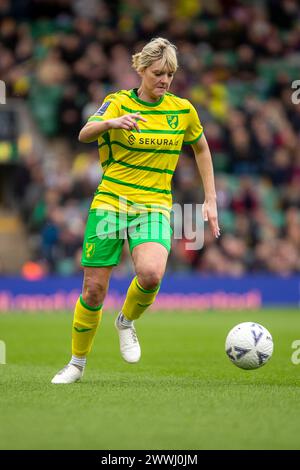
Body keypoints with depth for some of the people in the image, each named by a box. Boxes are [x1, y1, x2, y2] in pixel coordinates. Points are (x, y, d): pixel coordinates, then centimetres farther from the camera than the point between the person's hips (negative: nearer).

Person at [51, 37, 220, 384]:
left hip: (154, 206, 1)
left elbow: (201, 149, 21)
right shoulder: (118, 103, -3)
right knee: (94, 290, -2)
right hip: (110, 202, -1)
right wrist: (111, 122, -41)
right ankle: (77, 363, 20)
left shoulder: (183, 110, 5)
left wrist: (210, 199, 15)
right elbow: (85, 134, -20)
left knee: (151, 274, -28)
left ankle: (126, 322, 5)